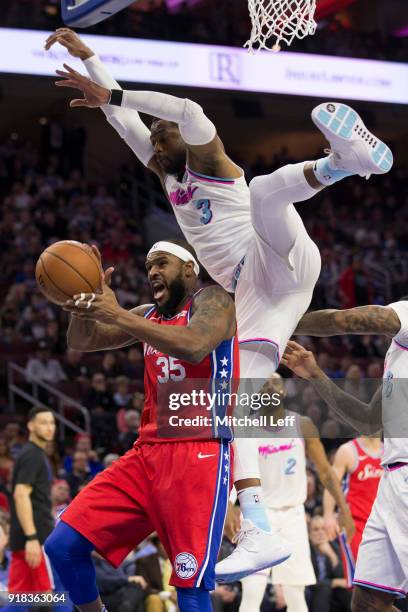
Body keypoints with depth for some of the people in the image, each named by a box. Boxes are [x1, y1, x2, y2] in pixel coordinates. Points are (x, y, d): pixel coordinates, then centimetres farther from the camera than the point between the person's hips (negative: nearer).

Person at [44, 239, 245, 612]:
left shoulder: (212, 301, -3)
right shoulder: (148, 315, 19)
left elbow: (195, 346, -25)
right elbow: (81, 342, 16)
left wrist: (118, 315, -25)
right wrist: (87, 297, -5)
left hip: (200, 455, -7)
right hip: (147, 453, 7)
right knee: (63, 546, -1)